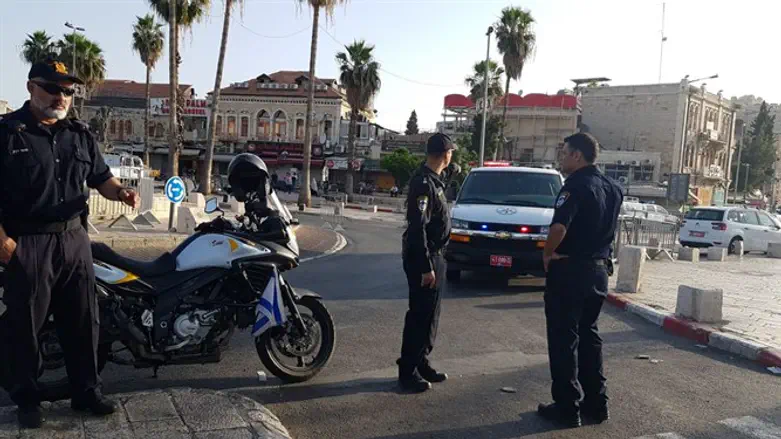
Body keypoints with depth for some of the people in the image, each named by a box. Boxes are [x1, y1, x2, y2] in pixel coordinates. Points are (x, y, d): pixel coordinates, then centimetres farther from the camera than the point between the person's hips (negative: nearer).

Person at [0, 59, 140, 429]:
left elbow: (100, 177, 18)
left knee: (82, 320, 10)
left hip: (74, 239, 5)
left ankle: (86, 392, 23)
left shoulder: (80, 135, 11)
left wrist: (120, 192, -4)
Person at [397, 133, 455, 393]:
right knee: (419, 315, -3)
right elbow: (417, 227, -23)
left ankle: (421, 362, 27)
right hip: (422, 257, -10)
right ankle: (408, 371, 6)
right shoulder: (423, 182, -18)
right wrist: (426, 267, -24)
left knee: (430, 314, 16)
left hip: (434, 255, 10)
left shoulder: (434, 180, 12)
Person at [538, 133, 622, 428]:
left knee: (564, 340, 1)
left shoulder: (576, 186, -17)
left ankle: (567, 408, 7)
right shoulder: (612, 189, 11)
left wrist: (547, 254, -15)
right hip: (599, 269, 8)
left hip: (570, 270, -8)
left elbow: (559, 227, -30)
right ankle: (596, 403, 22)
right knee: (589, 337, 17)